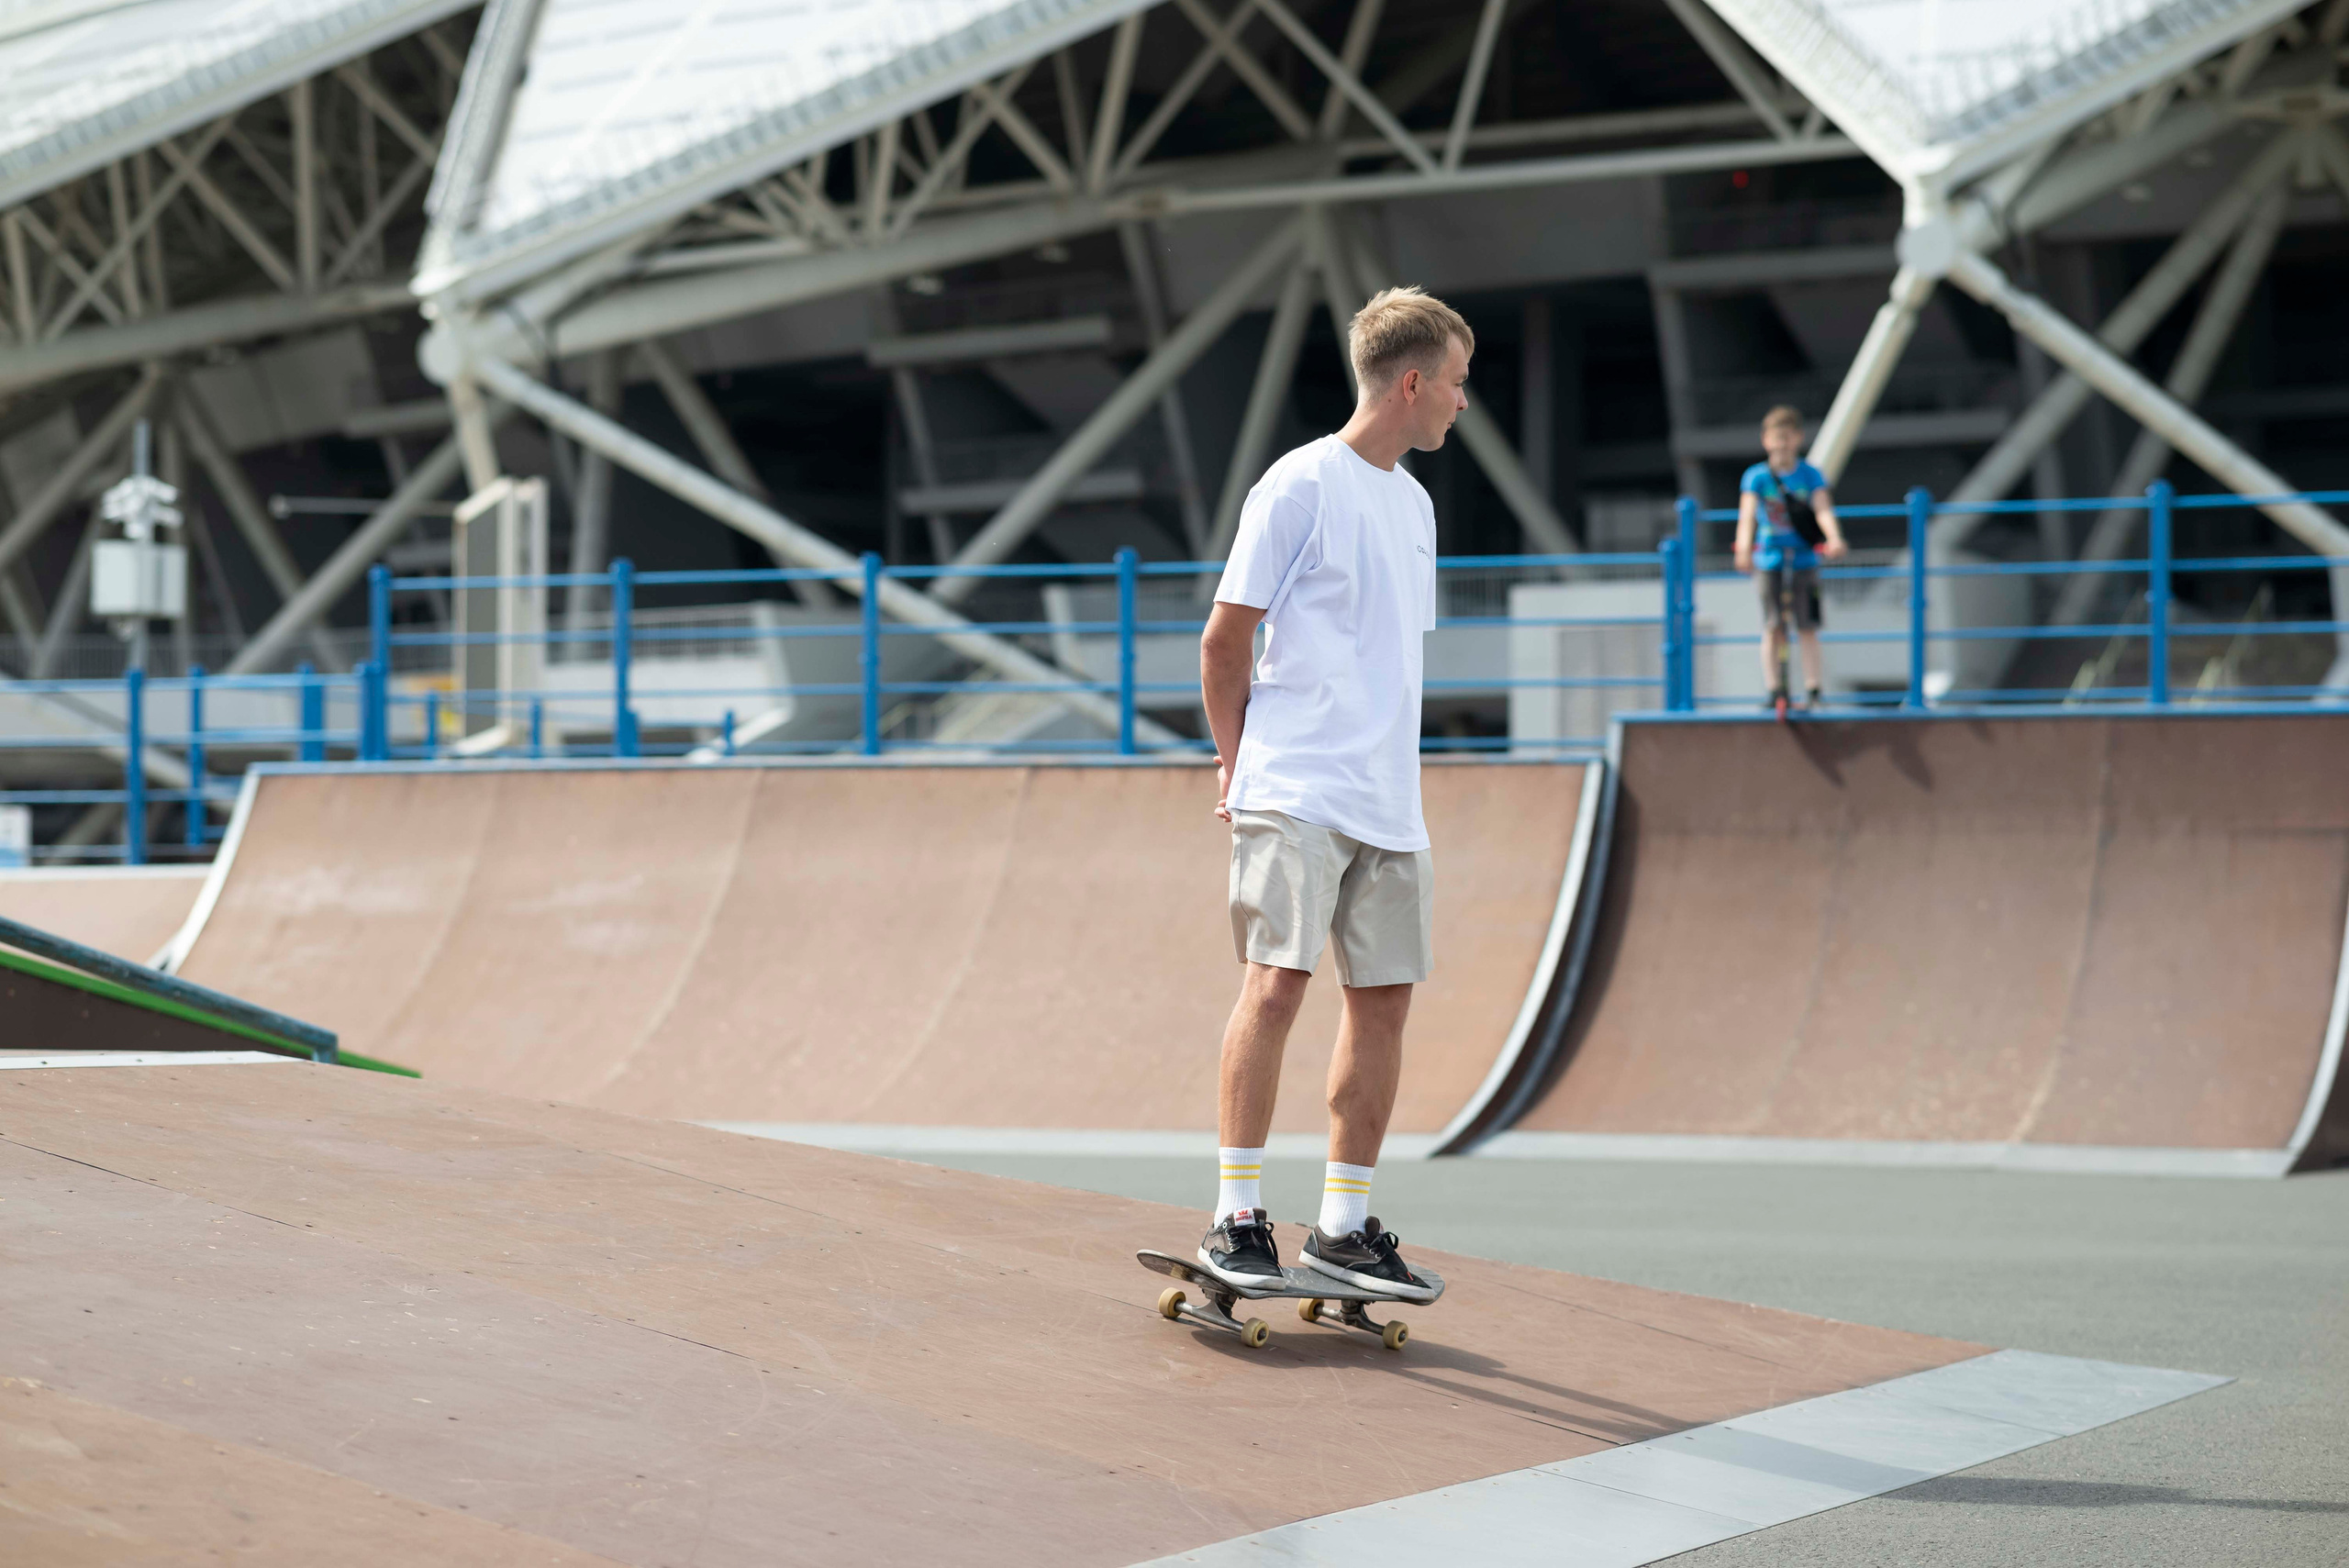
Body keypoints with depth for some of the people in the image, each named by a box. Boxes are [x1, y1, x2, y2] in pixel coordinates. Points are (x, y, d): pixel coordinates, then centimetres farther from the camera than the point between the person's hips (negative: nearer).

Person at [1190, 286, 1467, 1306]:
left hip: (1387, 803, 8)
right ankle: (1236, 1218, -12)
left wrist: (1385, 768, 16)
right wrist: (1237, 761, 2)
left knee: (1384, 997, 4)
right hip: (1295, 792, -8)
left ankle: (1343, 1228, 11)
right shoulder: (1302, 485, -6)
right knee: (1277, 982, -15)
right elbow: (1225, 638, -4)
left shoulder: (1413, 503, 18)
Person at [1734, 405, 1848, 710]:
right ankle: (1774, 691, 4)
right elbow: (1747, 515, -15)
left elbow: (1823, 510, -13)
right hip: (1769, 561, 0)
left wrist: (1834, 538, -33)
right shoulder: (1756, 477, -4)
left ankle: (1813, 690, -1)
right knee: (1772, 628, 0)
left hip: (1804, 559, 0)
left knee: (1807, 628, -3)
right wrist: (1744, 550, -32)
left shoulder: (1811, 476, -1)